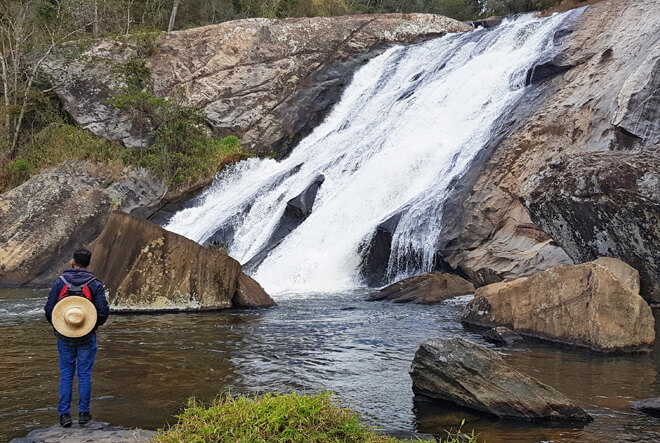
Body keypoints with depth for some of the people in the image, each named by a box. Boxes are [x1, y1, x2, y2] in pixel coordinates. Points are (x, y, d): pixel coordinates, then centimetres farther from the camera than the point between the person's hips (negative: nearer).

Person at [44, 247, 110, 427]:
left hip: (64, 337, 1)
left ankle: (64, 414, 8)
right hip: (87, 338, -1)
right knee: (84, 375, 7)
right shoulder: (95, 285, -7)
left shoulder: (60, 282, -4)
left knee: (66, 375, 8)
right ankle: (83, 413, 11)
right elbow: (103, 312, -10)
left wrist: (57, 326, 14)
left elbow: (49, 309, -3)